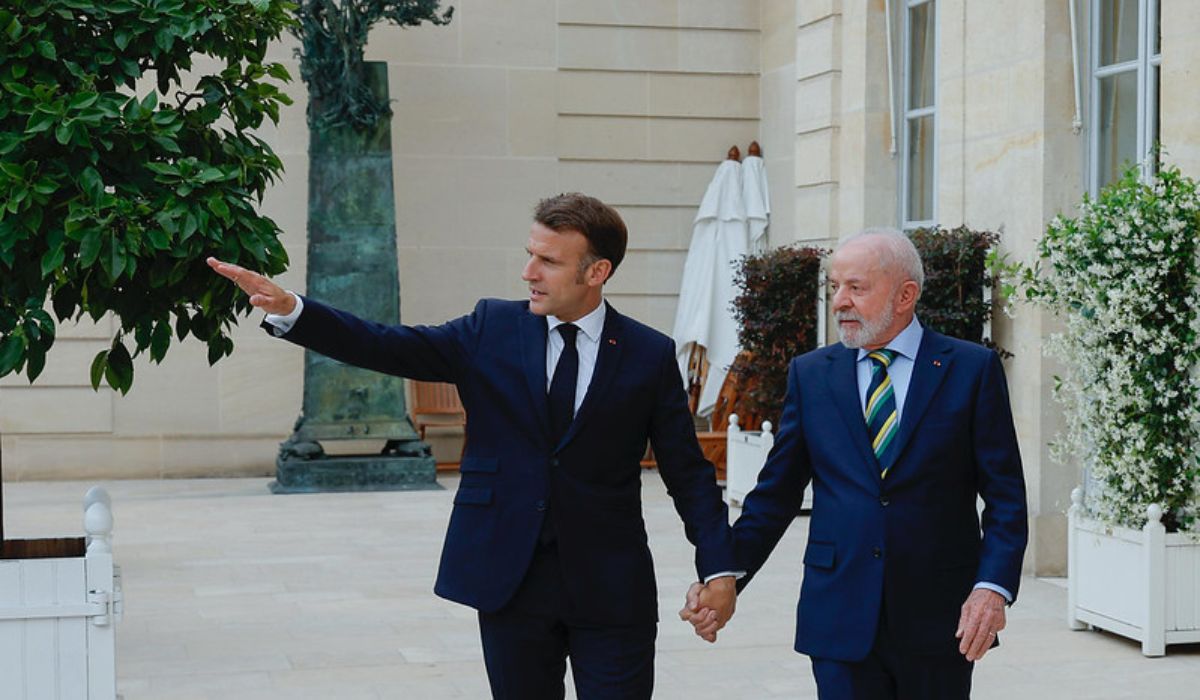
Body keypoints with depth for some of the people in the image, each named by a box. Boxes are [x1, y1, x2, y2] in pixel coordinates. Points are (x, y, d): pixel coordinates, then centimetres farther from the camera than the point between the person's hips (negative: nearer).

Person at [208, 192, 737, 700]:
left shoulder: (650, 355, -1)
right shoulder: (492, 329, 3)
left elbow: (687, 471, 1)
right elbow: (388, 347, -5)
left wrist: (717, 568, -8)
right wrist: (289, 310, -18)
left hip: (611, 589, -2)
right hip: (509, 583, 2)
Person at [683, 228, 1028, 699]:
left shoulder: (972, 369, 0)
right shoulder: (810, 374, 7)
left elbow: (1006, 496, -2)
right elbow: (775, 496, 8)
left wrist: (993, 586, -16)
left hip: (938, 621, -1)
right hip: (840, 620, 1)